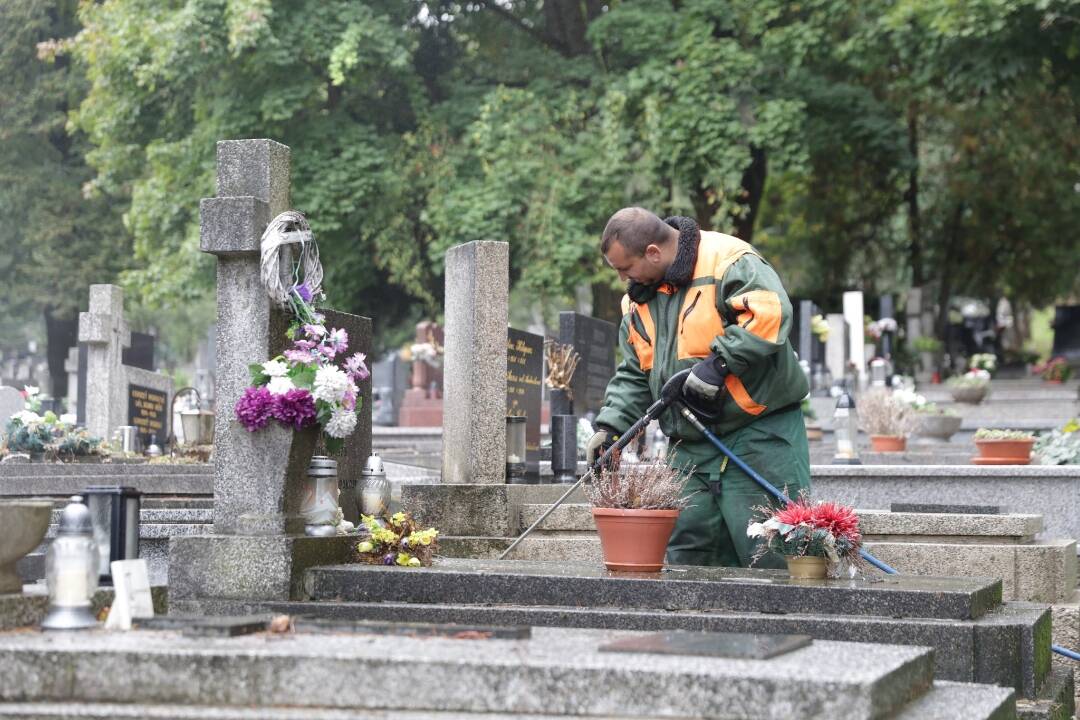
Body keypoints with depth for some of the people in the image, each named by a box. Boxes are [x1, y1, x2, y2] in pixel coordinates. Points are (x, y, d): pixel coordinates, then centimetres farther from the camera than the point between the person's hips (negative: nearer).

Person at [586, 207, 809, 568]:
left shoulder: (727, 261, -11)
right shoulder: (639, 300, 15)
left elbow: (770, 312, -25)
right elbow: (634, 375, 18)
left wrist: (719, 362, -27)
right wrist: (610, 426, 5)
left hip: (759, 434, -8)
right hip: (691, 448, 8)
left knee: (769, 554, -8)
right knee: (687, 554, 9)